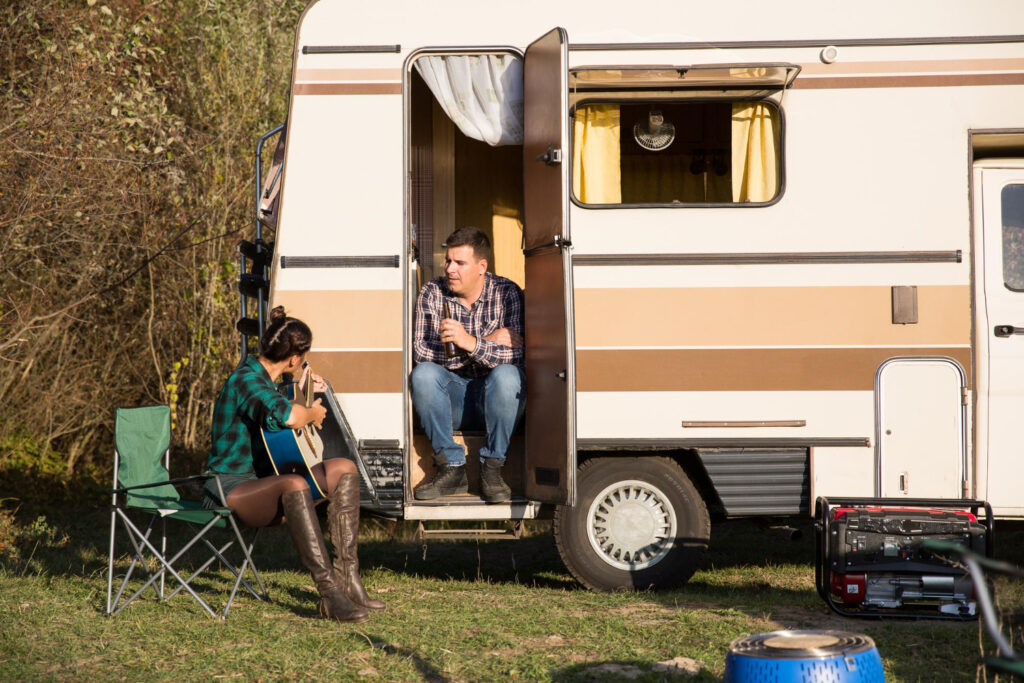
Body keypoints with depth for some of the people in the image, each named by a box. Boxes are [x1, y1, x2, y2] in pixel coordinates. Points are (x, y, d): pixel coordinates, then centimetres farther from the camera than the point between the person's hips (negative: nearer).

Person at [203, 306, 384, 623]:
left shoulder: (265, 378, 13)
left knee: (344, 469, 1)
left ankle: (347, 579, -8)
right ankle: (330, 594, -43)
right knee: (294, 485, -39)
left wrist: (305, 391, 18)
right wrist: (313, 413, -18)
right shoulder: (245, 380, -18)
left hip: (262, 483, 10)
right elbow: (285, 416, -40)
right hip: (230, 488, -10)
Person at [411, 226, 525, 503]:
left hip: (496, 396, -2)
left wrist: (472, 342, -37)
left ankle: (491, 468, -18)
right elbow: (420, 351, -17)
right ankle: (452, 469, -18)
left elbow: (516, 355, -20)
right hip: (454, 397, 2)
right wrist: (489, 342, -21)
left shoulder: (507, 293, -8)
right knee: (423, 373, -27)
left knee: (506, 375, -33)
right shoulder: (432, 293, -3)